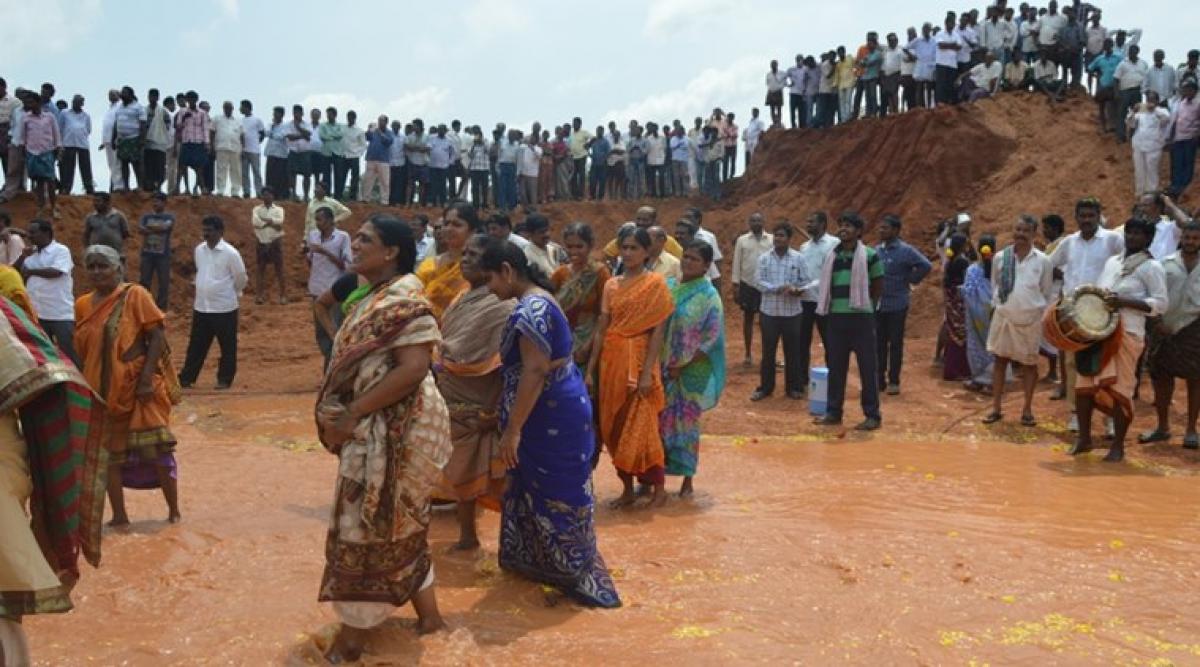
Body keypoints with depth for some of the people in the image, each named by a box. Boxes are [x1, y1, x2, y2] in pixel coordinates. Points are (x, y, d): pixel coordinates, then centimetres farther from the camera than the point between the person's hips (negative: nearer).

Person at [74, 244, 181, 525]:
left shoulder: (134, 295, -8)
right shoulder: (83, 305, 8)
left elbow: (157, 336, -13)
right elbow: (82, 350, 15)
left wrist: (146, 378, -19)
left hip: (138, 387, -6)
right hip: (103, 392, 6)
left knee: (155, 448, -6)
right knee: (109, 452, 9)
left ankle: (173, 511, 8)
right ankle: (119, 515, 20)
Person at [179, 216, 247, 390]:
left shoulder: (230, 253, -14)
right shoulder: (199, 250, 4)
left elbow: (241, 278, -4)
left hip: (224, 308, -5)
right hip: (201, 307, 5)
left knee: (227, 347, 7)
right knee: (196, 345, 12)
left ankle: (225, 379, 19)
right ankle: (187, 377, 21)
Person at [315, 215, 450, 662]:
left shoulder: (402, 299, -18)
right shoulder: (377, 297, 13)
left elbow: (414, 367, -28)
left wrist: (351, 415, -23)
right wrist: (347, 417, 4)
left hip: (395, 429, -10)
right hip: (377, 428, 10)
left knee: (368, 525, 1)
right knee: (398, 524, 18)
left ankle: (353, 635, 17)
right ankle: (428, 614, 32)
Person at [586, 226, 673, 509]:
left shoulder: (655, 283, -5)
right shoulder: (611, 285, 9)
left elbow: (658, 331, -10)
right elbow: (601, 329, 9)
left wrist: (647, 372, -16)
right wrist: (590, 369, 5)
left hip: (638, 360, -5)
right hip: (611, 361, 5)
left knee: (641, 426, -3)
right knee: (615, 426, 8)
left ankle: (658, 488, 12)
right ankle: (627, 488, 19)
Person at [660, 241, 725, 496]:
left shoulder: (709, 296, -7)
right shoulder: (672, 288, 7)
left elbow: (711, 338, -12)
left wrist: (682, 365, -14)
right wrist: (663, 363, -1)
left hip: (691, 371, -4)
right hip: (665, 368, 4)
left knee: (686, 422, 3)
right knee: (663, 420, 7)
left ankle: (687, 480, 16)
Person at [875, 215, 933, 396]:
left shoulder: (905, 250, -9)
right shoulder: (877, 250, 7)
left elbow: (926, 266, -14)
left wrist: (910, 280, -8)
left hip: (897, 305, -5)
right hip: (877, 304, 5)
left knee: (895, 344, 3)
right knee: (878, 343, 9)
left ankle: (893, 381, 11)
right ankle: (879, 379, 18)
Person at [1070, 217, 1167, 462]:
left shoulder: (1151, 267, -4)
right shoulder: (1112, 261, 16)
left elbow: (1160, 303, -10)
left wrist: (1124, 301, -19)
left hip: (1127, 334, -6)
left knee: (1118, 388, -3)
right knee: (1084, 384, 5)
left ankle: (1118, 446, 9)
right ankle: (1084, 438, 19)